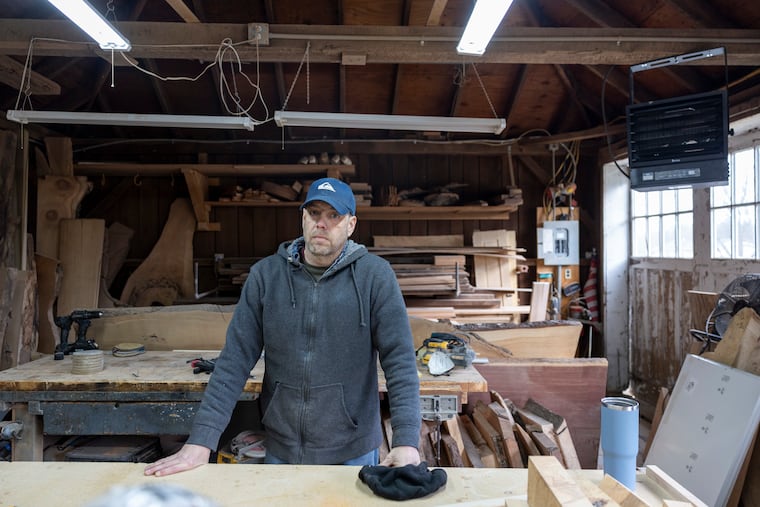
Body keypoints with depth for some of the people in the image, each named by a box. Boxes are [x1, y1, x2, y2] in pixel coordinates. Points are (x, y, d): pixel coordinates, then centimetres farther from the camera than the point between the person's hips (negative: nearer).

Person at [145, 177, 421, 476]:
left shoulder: (375, 275, -10)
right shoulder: (265, 274, -4)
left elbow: (399, 360, -12)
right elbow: (236, 358, -5)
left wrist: (406, 442, -20)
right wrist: (201, 441, -11)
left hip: (354, 451, -2)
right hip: (281, 451, 2)